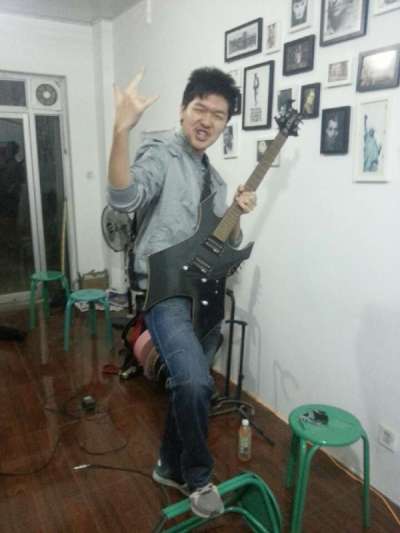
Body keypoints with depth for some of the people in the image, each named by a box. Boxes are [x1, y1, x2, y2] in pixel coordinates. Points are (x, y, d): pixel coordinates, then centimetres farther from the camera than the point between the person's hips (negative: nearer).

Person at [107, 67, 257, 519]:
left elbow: (226, 245, 17)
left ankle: (170, 466, 39)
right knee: (195, 383, -24)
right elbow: (122, 198, -29)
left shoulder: (215, 178, 15)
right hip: (164, 291, -7)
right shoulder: (160, 155, -7)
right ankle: (197, 476, 5)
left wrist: (239, 215, -2)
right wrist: (122, 130, -39)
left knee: (188, 384, 16)